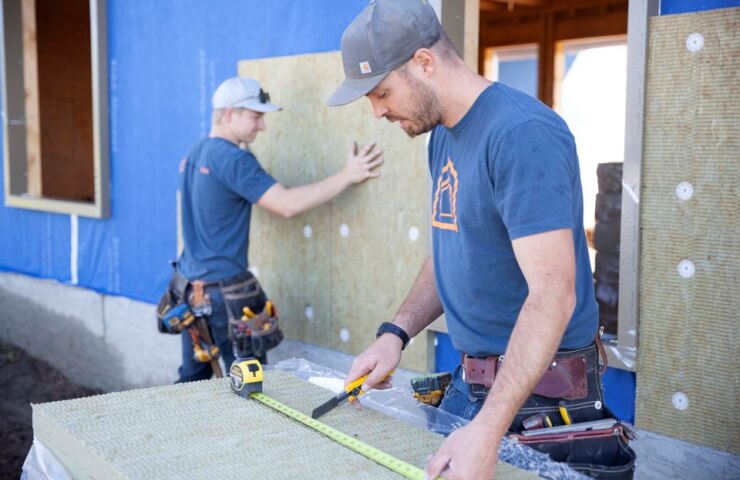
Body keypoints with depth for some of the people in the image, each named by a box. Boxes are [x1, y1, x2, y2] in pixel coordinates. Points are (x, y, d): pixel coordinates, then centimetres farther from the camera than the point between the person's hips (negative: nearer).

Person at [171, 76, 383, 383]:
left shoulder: (194, 155, 11)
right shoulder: (232, 159, -17)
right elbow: (287, 205, -24)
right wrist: (347, 176, -19)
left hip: (188, 285, 9)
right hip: (224, 291, -9)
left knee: (192, 379, 14)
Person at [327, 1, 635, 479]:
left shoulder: (523, 134, -22)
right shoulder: (443, 135, 6)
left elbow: (553, 294, -28)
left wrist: (487, 430, -33)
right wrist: (395, 334, 1)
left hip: (540, 391, -8)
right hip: (469, 384, 8)